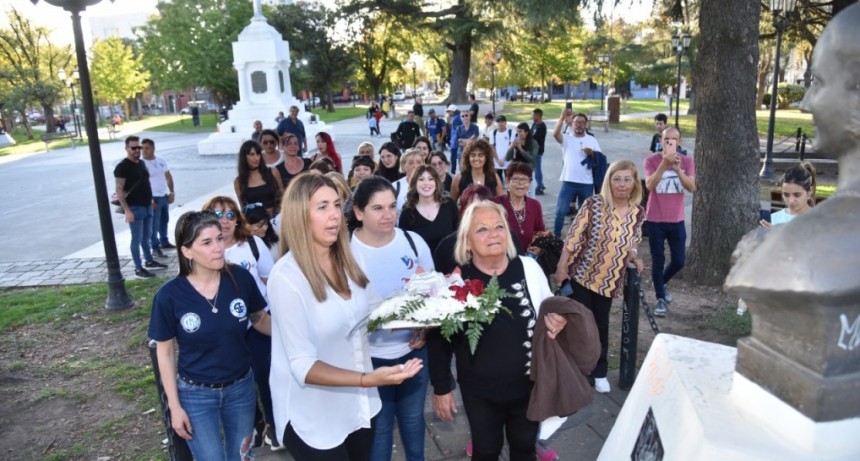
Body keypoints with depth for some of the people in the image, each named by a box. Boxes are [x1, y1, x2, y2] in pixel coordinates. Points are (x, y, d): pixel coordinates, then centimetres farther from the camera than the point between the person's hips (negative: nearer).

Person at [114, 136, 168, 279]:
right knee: (137, 238, -3)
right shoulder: (122, 167, -13)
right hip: (134, 208, -8)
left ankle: (149, 261, 31)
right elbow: (119, 190, -17)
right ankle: (138, 269, 3)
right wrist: (126, 210, -22)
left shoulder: (141, 163, 12)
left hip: (147, 206, 8)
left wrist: (150, 198, 18)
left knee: (146, 236, 18)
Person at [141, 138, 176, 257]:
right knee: (154, 224, -4)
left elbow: (168, 176, 13)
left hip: (164, 196, 7)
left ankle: (164, 242, 33)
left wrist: (171, 192, 4)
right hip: (153, 198, -7)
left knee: (164, 220, 18)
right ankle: (155, 247, 2)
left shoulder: (161, 161, 7)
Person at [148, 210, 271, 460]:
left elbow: (259, 319, 3)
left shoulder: (241, 278, -14)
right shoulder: (169, 295, -17)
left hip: (241, 386, 2)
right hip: (196, 393, -2)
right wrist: (175, 406, -5)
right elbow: (165, 351, -6)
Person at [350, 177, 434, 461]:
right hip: (372, 358, -3)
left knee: (413, 418, 23)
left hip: (414, 350, 4)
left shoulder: (413, 241, -5)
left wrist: (425, 329, -8)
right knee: (378, 427, 15)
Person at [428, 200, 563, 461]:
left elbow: (550, 314, 7)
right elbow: (439, 338, -5)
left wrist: (554, 322, -16)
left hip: (529, 384, 2)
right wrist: (441, 388, -2)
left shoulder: (529, 268, -10)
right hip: (479, 391, -1)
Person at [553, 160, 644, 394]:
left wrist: (634, 259, -5)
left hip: (609, 281, 4)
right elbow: (573, 237, -12)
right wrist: (561, 268, -14)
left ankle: (599, 372, 32)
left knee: (601, 325, 15)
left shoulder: (638, 213, 0)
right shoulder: (593, 204, -13)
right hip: (581, 275, -3)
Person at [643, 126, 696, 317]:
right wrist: (664, 163, -29)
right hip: (655, 220, -3)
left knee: (678, 261, 8)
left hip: (677, 220, 3)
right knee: (658, 261, 4)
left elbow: (692, 188, -10)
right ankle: (660, 298, 19)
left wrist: (678, 169, -24)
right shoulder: (651, 160, -7)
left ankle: (662, 283, 38)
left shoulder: (687, 161, 1)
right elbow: (650, 185, -21)